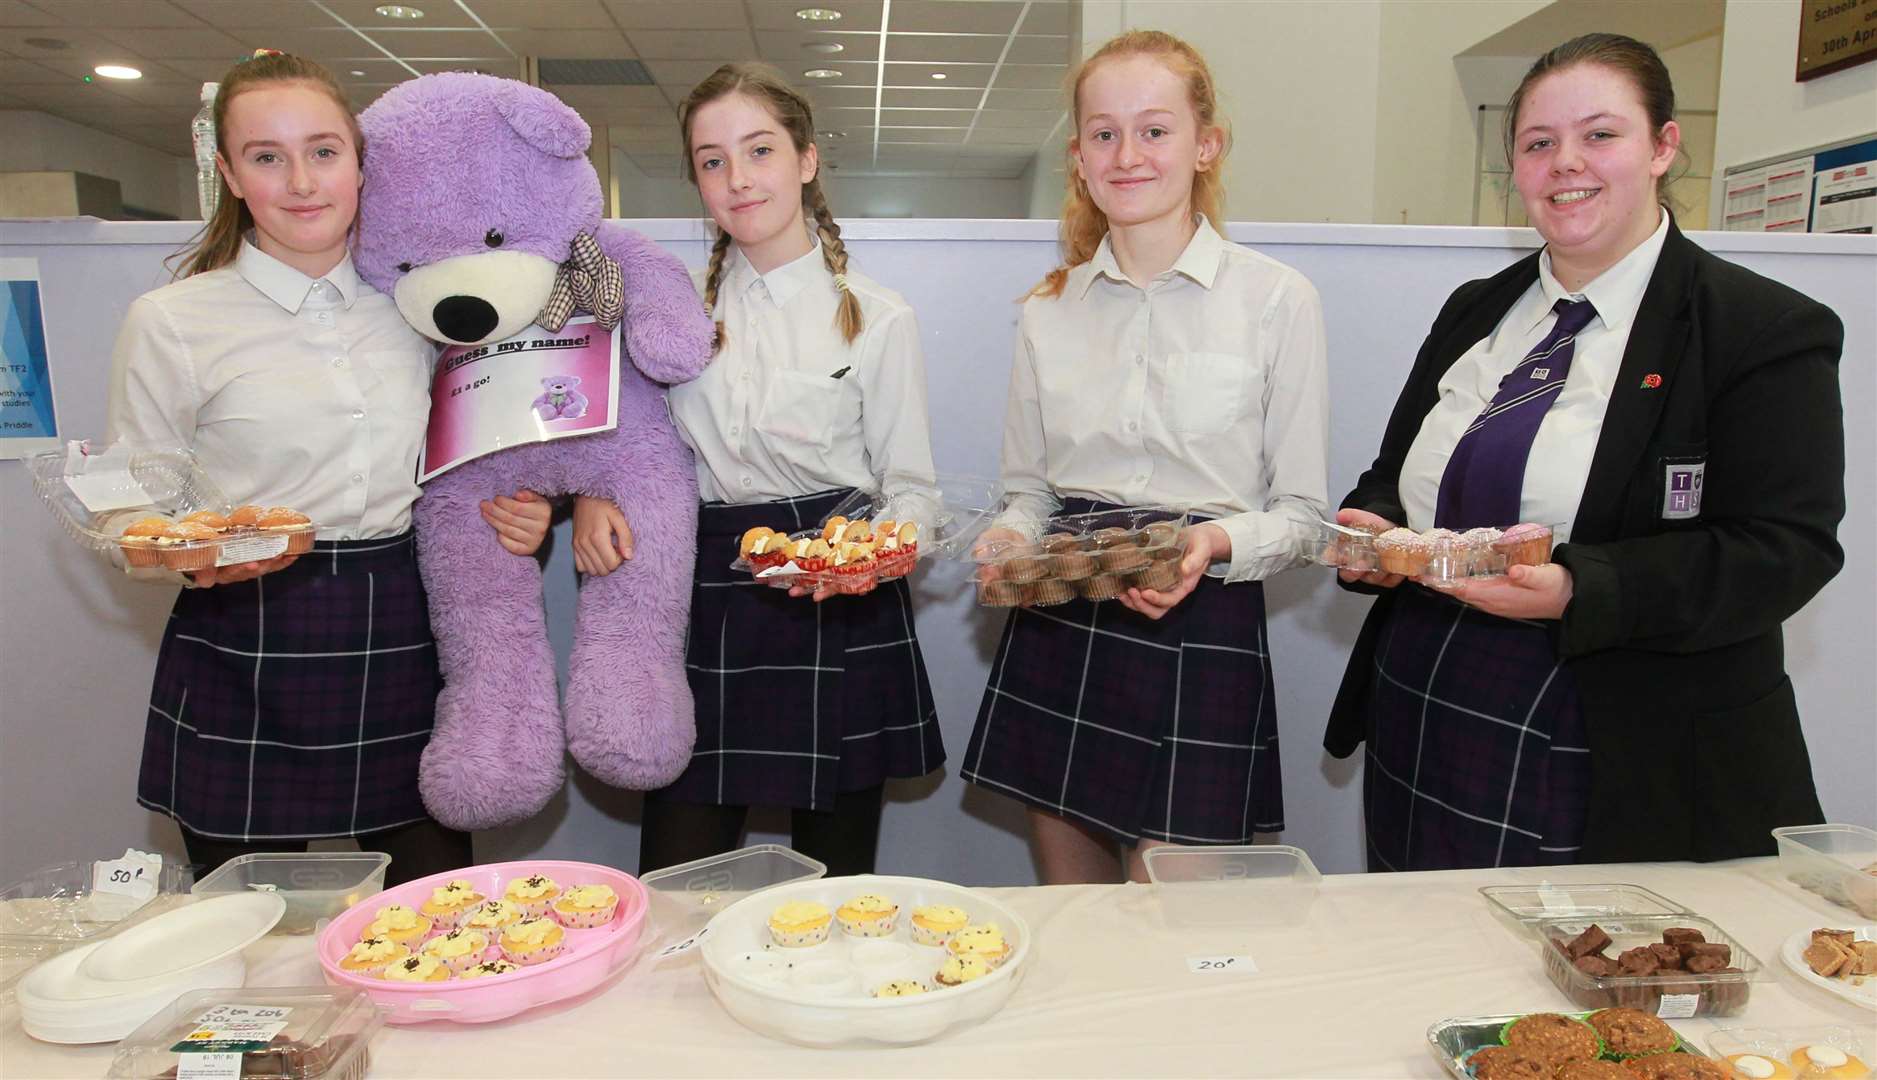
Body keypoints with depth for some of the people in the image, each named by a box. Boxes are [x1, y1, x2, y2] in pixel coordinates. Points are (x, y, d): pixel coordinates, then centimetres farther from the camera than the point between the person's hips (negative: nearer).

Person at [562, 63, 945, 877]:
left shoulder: (878, 317, 1)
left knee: (832, 879, 11)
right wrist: (590, 497, -6)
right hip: (705, 591, 2)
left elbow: (911, 488, 2)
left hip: (836, 607, -2)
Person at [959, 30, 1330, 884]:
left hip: (1203, 630, -3)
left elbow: (1300, 512, -1)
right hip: (1059, 630, 4)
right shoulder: (1049, 310, 8)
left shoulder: (1278, 301, -3)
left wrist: (1218, 543, -20)